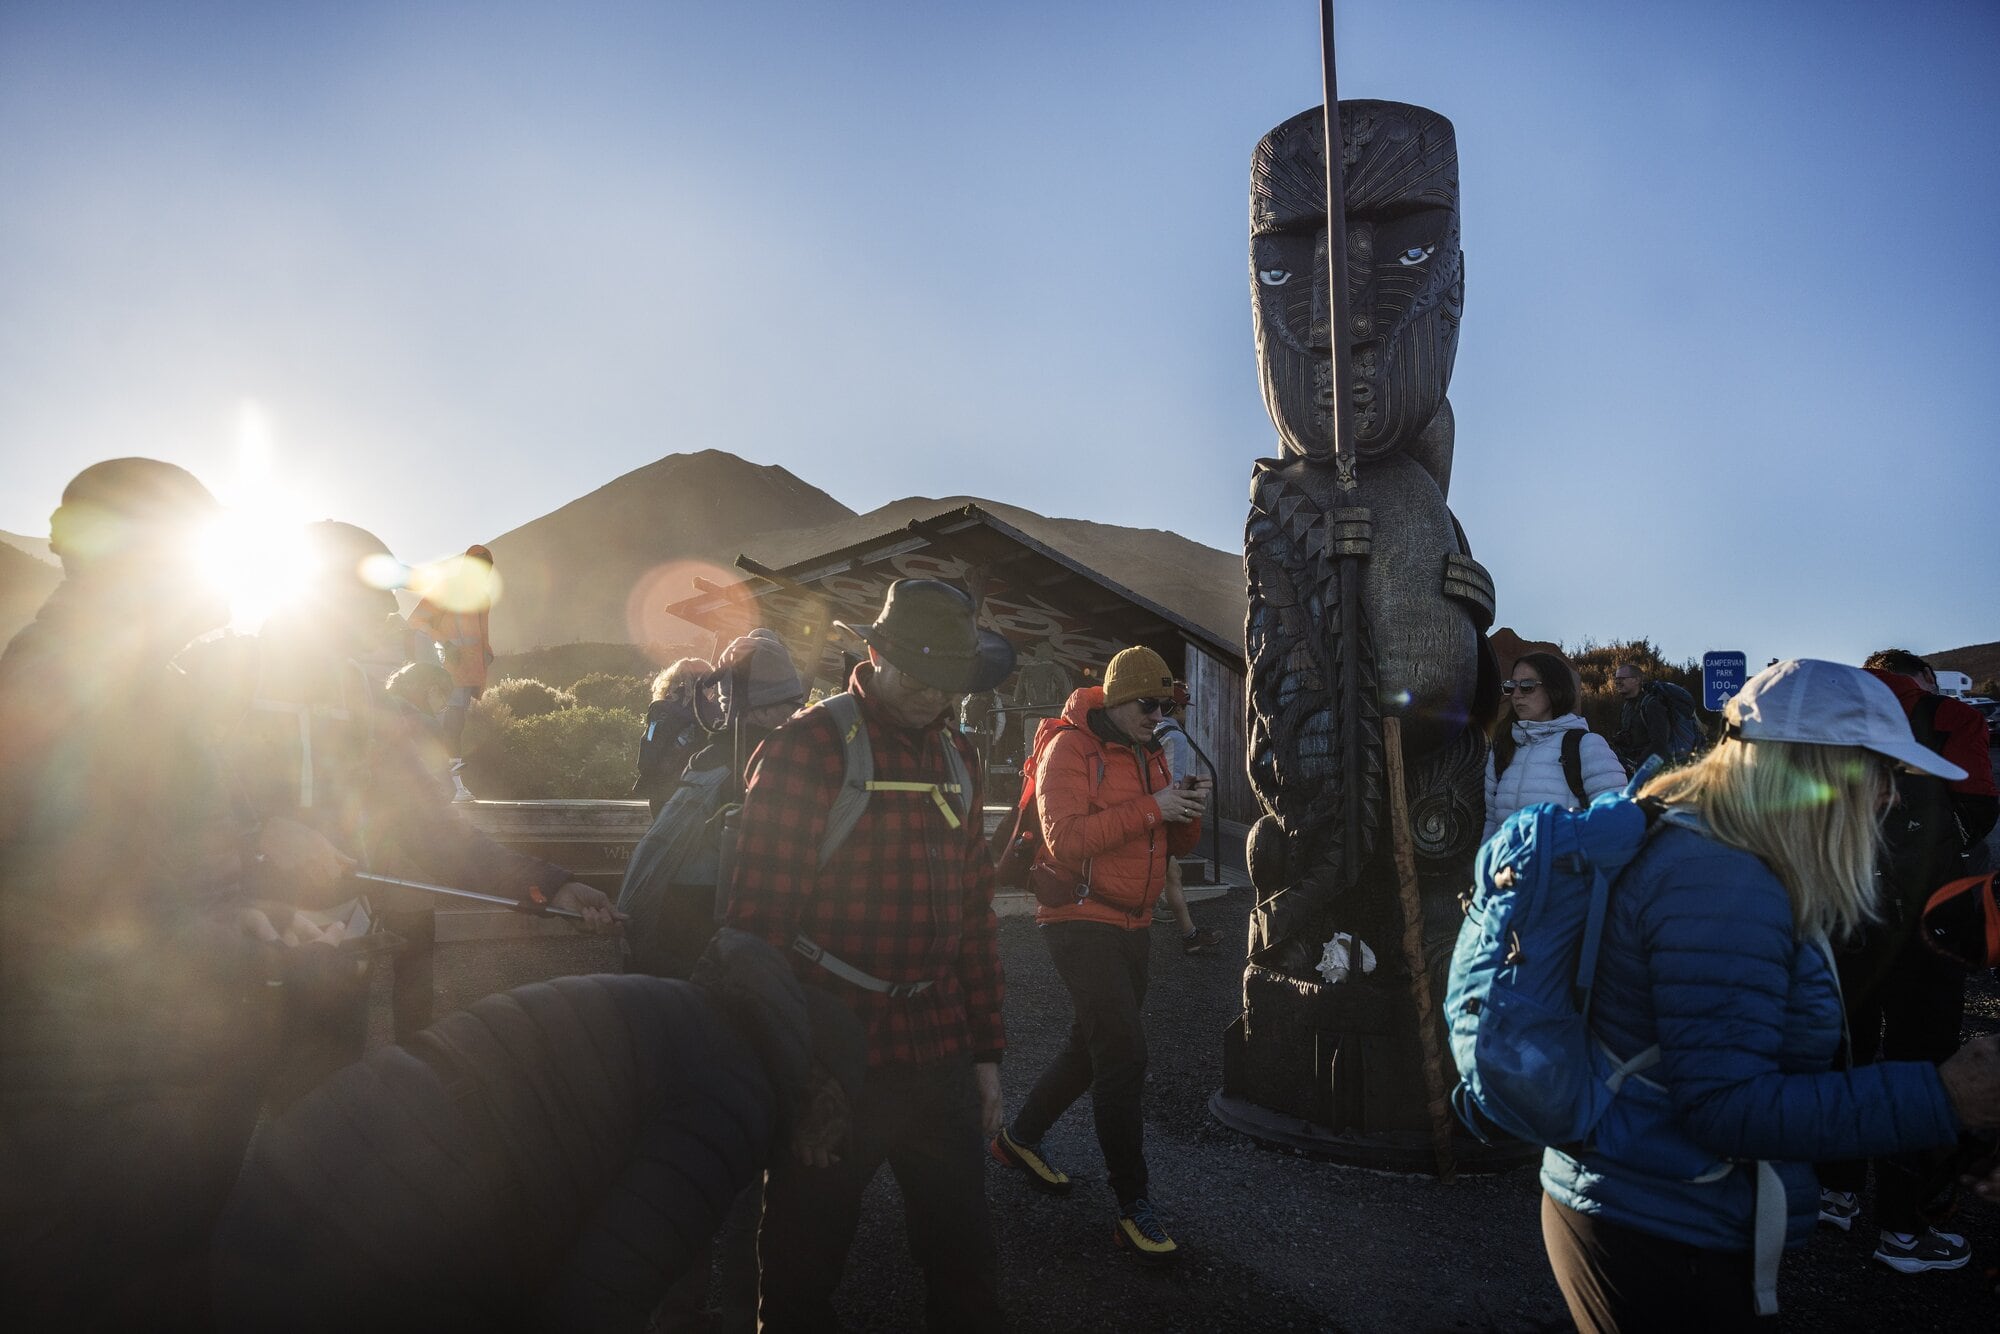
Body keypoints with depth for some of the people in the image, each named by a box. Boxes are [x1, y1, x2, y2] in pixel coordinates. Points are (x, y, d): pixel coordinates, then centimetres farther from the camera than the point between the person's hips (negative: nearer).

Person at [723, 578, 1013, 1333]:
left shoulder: (955, 757, 9)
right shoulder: (806, 748, -11)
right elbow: (759, 923, -14)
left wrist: (985, 1051, 12)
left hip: (940, 1062, 6)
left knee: (965, 1269, 17)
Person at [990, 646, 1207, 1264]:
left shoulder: (1150, 756, 13)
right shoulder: (1071, 750, -12)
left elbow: (1175, 845, 15)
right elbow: (1065, 839, -25)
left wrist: (1187, 814, -8)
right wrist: (1150, 809, -25)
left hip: (1130, 925, 9)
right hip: (1082, 920, -9)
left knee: (1095, 1046, 18)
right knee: (1124, 1053, -12)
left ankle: (1020, 1137, 39)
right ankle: (1134, 1208, -2)